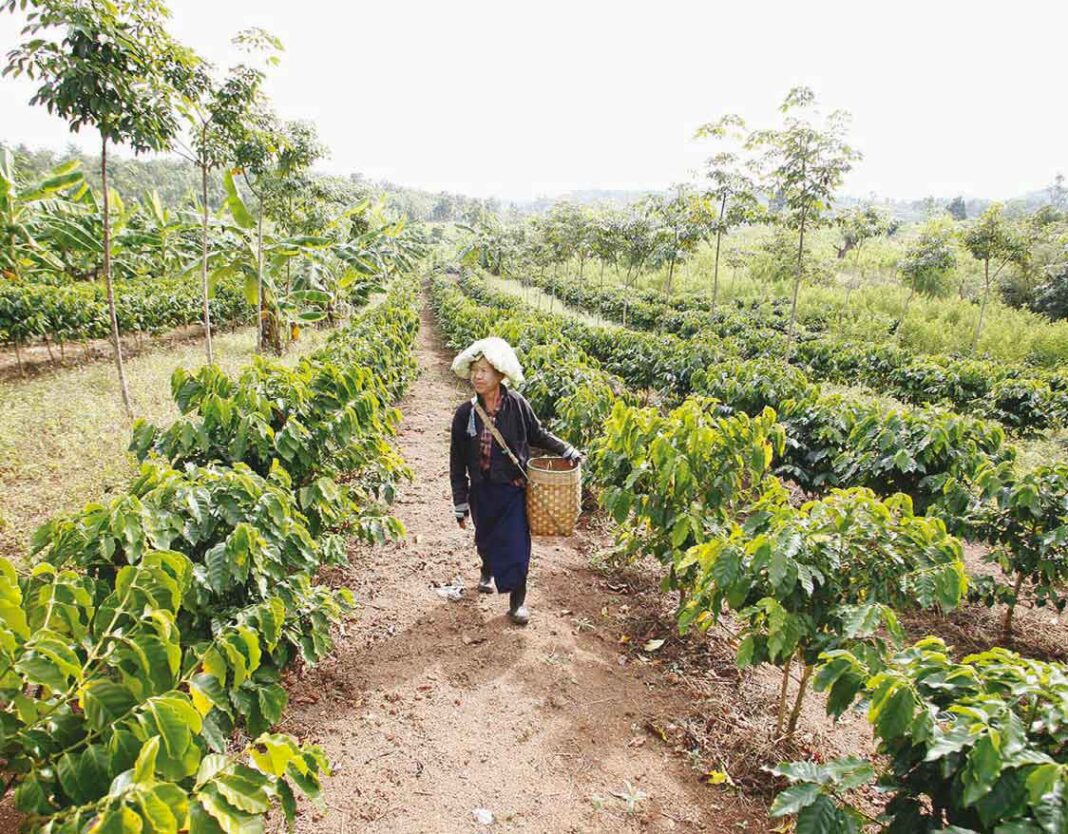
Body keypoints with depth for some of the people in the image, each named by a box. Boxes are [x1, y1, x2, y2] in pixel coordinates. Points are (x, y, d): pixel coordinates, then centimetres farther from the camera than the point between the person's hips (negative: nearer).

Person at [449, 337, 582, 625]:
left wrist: (568, 451, -6)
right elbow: (457, 462, -2)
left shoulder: (516, 404, -11)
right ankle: (488, 570, 54)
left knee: (517, 544, -2)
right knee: (486, 538, 21)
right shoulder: (465, 414, -9)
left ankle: (517, 601, 15)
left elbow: (538, 434, 5)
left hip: (514, 489, -2)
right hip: (482, 490, 2)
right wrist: (460, 503, 0)